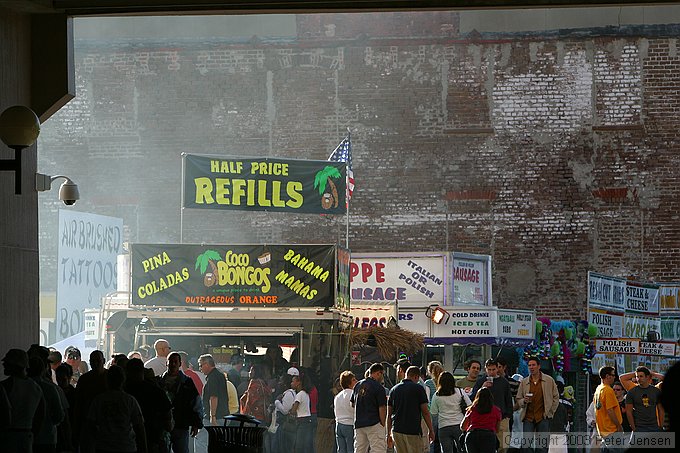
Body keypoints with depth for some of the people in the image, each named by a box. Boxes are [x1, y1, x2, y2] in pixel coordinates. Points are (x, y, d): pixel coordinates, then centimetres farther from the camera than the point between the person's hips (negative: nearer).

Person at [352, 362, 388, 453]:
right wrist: (383, 424, -3)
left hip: (358, 424, 7)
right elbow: (382, 408, -12)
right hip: (374, 423, -7)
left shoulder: (357, 385, 11)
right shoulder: (379, 387, -9)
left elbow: (353, 404, 20)